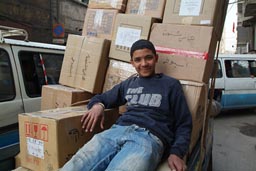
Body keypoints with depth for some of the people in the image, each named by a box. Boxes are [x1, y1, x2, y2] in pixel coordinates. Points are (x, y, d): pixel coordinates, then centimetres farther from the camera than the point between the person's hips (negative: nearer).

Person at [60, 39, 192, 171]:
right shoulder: (128, 84, 24)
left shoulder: (170, 85, 14)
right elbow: (101, 98, 33)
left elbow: (184, 124, 12)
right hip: (118, 130, 3)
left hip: (150, 137, -3)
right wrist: (97, 105, 8)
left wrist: (176, 152, -5)